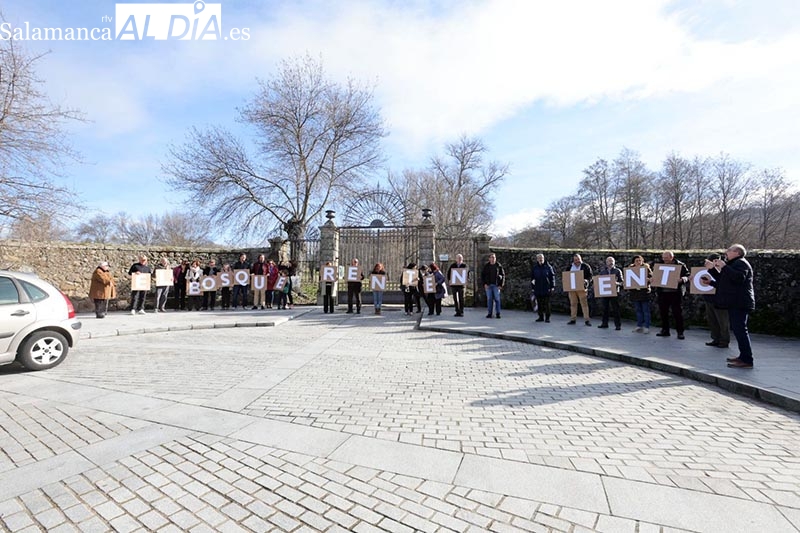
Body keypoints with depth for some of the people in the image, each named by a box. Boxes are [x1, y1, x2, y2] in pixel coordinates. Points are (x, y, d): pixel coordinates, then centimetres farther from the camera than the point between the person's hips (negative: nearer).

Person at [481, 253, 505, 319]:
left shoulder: (499, 266, 3)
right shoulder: (486, 266, 7)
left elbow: (503, 275, 4)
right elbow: (482, 275, 7)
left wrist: (501, 285, -4)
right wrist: (484, 284, -4)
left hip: (496, 285, -1)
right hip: (488, 285, 1)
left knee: (497, 299, -2)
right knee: (489, 299, 4)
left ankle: (497, 314, 4)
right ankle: (489, 313, 9)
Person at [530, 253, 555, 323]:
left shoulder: (548, 267, -2)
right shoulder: (534, 267, 5)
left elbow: (552, 277, 0)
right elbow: (532, 277, 14)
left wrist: (552, 286, -3)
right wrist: (532, 281, 2)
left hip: (546, 289, -3)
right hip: (538, 289, 3)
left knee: (547, 304, 0)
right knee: (540, 304, 8)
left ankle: (547, 317, 7)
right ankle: (541, 317, 17)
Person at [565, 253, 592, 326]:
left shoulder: (585, 266, 0)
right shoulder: (569, 267, 10)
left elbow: (590, 276, -2)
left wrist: (587, 281, -21)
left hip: (582, 288, -4)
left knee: (584, 303, -3)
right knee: (573, 304, 9)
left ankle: (587, 320, 1)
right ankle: (573, 319, 16)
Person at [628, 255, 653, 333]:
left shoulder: (646, 268, 0)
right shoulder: (631, 269, 9)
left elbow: (652, 278, -4)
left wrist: (647, 279, -23)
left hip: (644, 292, -3)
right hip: (634, 292, 3)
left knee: (645, 310, -1)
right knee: (638, 310, 10)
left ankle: (646, 327, 5)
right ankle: (639, 326, 18)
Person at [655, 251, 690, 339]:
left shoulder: (680, 265, -2)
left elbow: (688, 277, -3)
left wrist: (682, 279, -23)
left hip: (675, 293, -4)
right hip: (662, 292, 4)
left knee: (677, 312, 0)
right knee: (663, 312, 9)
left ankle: (680, 332, 10)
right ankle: (665, 330, 21)